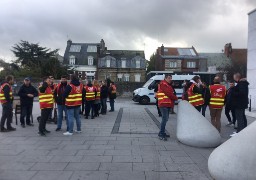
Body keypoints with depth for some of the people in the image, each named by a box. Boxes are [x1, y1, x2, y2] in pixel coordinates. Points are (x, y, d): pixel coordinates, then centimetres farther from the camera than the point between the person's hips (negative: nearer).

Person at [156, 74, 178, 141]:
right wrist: (176, 98, -6)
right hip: (164, 104, -10)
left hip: (167, 104, 10)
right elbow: (169, 93, -17)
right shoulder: (163, 84, -10)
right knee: (165, 118, -14)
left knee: (165, 119, 13)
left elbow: (171, 93, 19)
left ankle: (162, 133, 21)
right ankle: (161, 134, -11)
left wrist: (174, 98, 2)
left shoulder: (168, 85, 23)